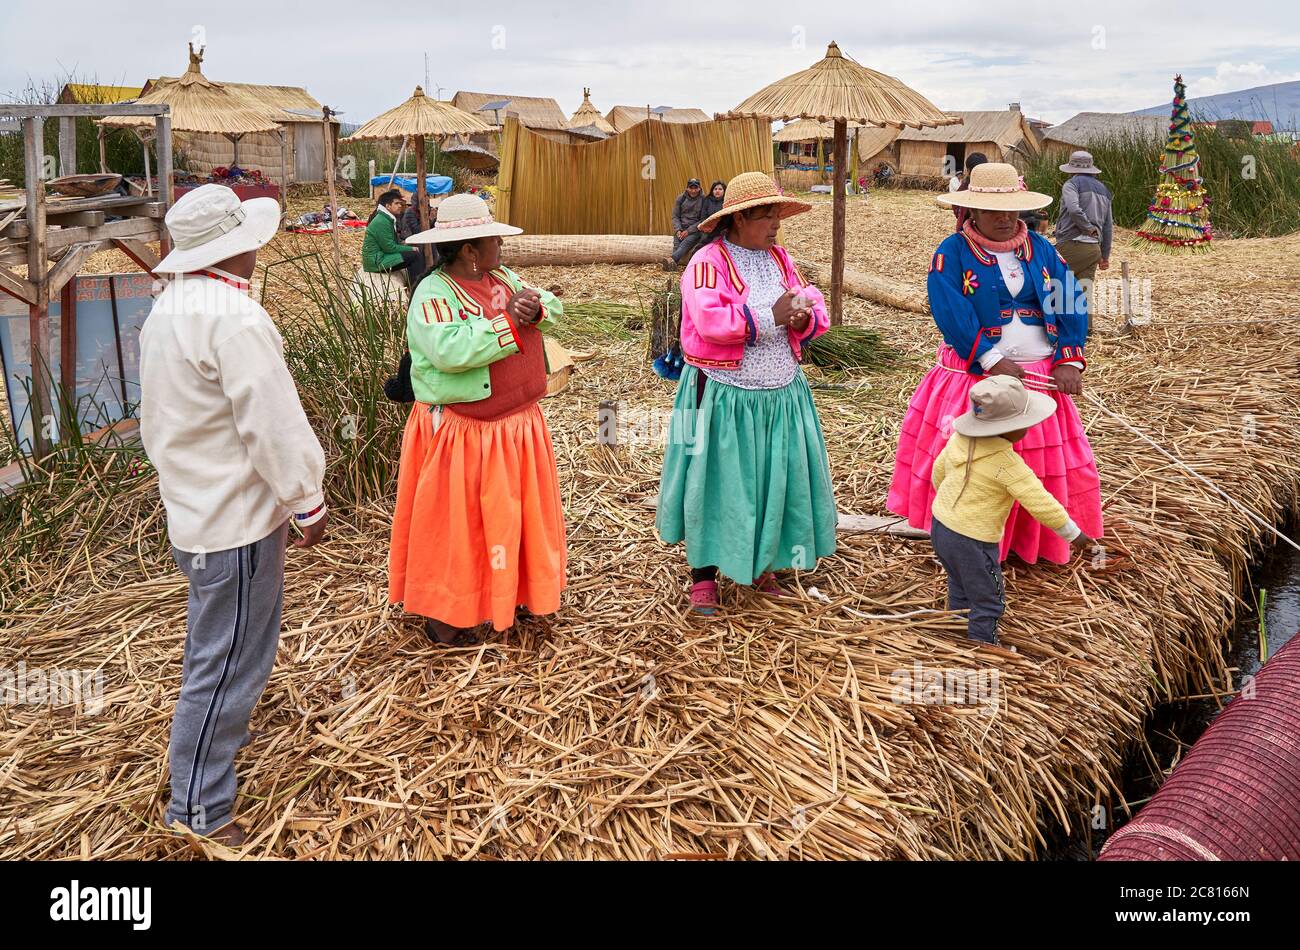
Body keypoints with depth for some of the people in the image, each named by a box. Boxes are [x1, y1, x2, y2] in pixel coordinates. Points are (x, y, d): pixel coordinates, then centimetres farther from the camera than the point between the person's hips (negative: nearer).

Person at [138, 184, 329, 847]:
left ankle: (219, 735, 49)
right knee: (228, 662, 1)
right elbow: (273, 427, -24)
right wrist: (309, 504, -12)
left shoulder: (169, 307, 7)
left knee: (212, 646, 28)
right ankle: (199, 814, 13)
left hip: (194, 507, 10)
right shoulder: (234, 318, -24)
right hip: (237, 518, -10)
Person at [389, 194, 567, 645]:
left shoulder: (503, 278, 8)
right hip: (461, 434, -8)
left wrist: (535, 309, -17)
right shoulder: (434, 293, -17)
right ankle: (447, 615, 18)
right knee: (457, 523, 4)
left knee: (512, 513, 17)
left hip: (517, 424, 8)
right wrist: (509, 321, -24)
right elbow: (450, 350, -32)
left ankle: (505, 592, 34)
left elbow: (551, 305, 7)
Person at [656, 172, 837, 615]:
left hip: (781, 394, 6)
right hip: (724, 396, -6)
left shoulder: (780, 258, 10)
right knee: (715, 483, 3)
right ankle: (704, 575, 18)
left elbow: (817, 311, 8)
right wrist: (771, 316, -22)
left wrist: (804, 318, -16)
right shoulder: (708, 261, -11)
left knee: (775, 481, 12)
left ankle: (762, 565, 31)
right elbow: (710, 321, -25)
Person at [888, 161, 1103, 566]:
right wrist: (993, 363, -24)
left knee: (1045, 461, 13)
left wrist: (1069, 361, -12)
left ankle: (1038, 540, 31)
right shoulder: (952, 253, -7)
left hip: (1039, 376, 4)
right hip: (973, 377, -4)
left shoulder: (1040, 248, 6)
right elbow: (952, 315, -19)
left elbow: (1069, 305, 0)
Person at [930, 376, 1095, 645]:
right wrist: (1074, 534, -7)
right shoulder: (1008, 464, -24)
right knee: (988, 602, 11)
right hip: (971, 542, -8)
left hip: (940, 525, 8)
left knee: (961, 589, 29)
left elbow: (939, 472, 12)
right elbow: (1041, 505, -21)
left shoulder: (960, 438, -4)